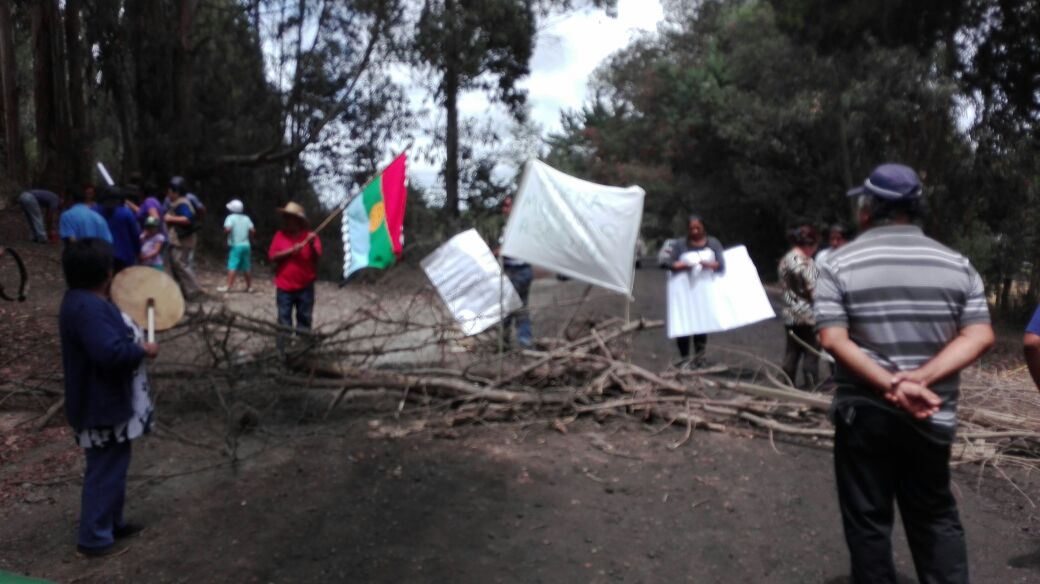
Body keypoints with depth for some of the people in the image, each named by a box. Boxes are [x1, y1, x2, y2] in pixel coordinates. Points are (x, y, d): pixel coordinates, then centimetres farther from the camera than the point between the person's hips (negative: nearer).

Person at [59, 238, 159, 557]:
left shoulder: (86, 300, 8)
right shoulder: (87, 307, -26)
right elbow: (111, 353, -36)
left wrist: (135, 336, 9)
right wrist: (144, 350, -20)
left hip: (108, 401, 11)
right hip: (102, 406, -11)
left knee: (113, 466, 22)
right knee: (106, 471, 1)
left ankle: (112, 523, 35)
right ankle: (94, 537, 12)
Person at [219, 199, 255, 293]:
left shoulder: (231, 217, -6)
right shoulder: (246, 218, 9)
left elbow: (227, 229, -21)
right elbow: (253, 230, 3)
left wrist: (225, 231, 0)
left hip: (235, 246, -5)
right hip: (246, 245, 5)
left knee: (232, 266, -9)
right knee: (245, 267, 13)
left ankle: (228, 286, -14)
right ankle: (249, 286, 17)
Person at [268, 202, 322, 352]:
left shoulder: (310, 236, 0)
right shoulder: (280, 235, 4)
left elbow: (317, 258, -7)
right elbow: (272, 257, -4)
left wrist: (312, 245, -26)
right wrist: (291, 251, -16)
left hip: (305, 287, -1)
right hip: (284, 287, 1)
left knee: (304, 321, 4)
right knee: (284, 322, 1)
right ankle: (282, 351, 5)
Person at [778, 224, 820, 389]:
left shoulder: (784, 260, 10)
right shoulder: (805, 262, -16)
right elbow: (814, 290, -17)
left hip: (790, 315, 8)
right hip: (808, 316, -8)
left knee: (791, 352, 13)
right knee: (811, 353, 1)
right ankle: (809, 386, 4)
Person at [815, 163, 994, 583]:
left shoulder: (840, 264, -6)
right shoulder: (956, 264, 3)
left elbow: (833, 340, -16)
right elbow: (980, 336, -6)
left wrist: (892, 386, -19)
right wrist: (918, 381, -15)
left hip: (863, 412, -3)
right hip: (931, 416, 3)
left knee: (868, 520, 9)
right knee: (936, 517, 18)